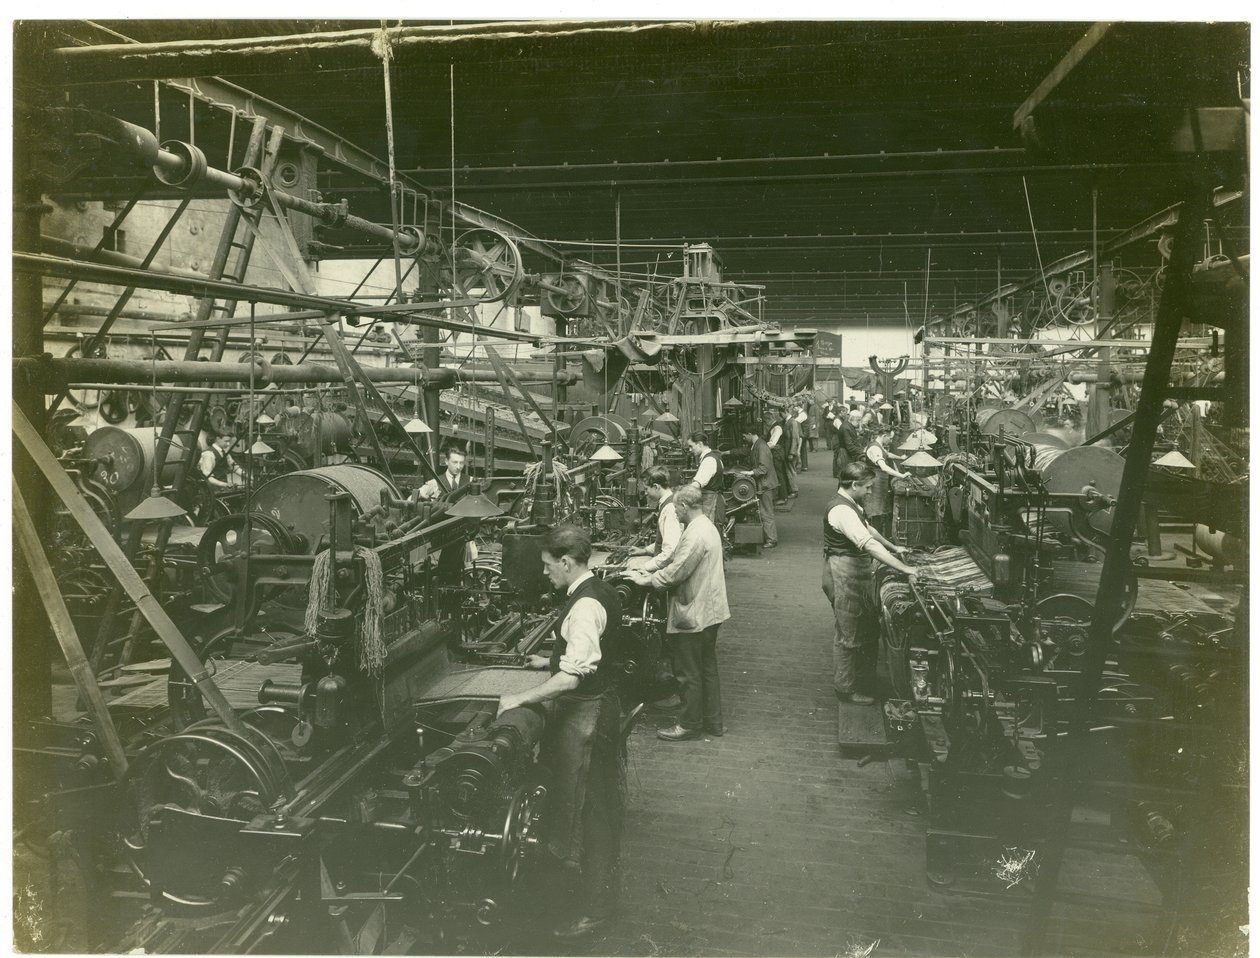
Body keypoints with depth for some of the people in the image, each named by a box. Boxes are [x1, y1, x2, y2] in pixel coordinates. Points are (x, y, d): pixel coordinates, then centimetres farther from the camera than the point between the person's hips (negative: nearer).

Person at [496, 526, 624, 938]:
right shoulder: (599, 591, 5)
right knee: (598, 803, 22)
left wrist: (521, 698, -21)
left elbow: (573, 676, -28)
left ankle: (594, 908, 19)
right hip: (599, 703, 10)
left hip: (585, 714, -10)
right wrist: (551, 660, 16)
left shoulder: (585, 606, -25)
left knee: (586, 809, 4)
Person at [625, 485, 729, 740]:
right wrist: (654, 575, 9)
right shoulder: (707, 527, 10)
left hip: (693, 615, -10)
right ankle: (713, 721, 28)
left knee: (688, 673, 3)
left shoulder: (695, 535, -24)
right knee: (707, 667, 18)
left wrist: (647, 580, -11)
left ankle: (690, 724, 15)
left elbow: (676, 573, -24)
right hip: (709, 612, 10)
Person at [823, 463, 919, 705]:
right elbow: (869, 544, -34)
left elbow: (868, 529, 25)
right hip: (844, 578, -10)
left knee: (870, 627, 21)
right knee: (847, 635, 2)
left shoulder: (850, 504, 9)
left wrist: (893, 547, 19)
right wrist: (904, 569, -34)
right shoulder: (841, 510, -27)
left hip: (858, 576, 10)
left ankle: (866, 671, 38)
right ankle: (845, 688, 16)